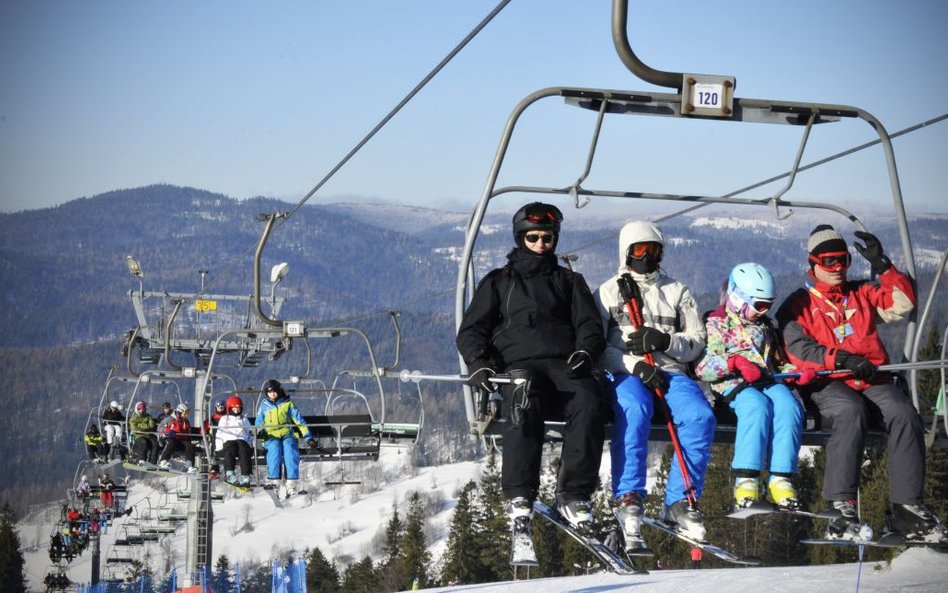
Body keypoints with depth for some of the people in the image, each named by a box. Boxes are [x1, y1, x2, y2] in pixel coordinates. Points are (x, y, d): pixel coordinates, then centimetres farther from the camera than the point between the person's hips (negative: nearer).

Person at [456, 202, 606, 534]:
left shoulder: (569, 281, 29)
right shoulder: (498, 282, 26)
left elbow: (589, 325, 17)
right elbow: (471, 331, 17)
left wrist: (585, 351, -8)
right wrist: (478, 363, -5)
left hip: (565, 364, 1)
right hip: (519, 365, -1)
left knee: (588, 403, -35)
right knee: (525, 401, -39)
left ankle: (574, 494, -32)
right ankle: (519, 497, -38)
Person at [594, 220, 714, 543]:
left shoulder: (677, 292, 22)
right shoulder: (608, 292, 14)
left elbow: (696, 341, 12)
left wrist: (665, 341, -9)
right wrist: (634, 364, -13)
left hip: (671, 371, 3)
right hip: (625, 373, -3)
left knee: (701, 416, -29)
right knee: (634, 409, -38)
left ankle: (680, 501, -24)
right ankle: (628, 498, -36)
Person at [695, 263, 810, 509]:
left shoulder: (764, 325, 30)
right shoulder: (716, 323, 10)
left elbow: (778, 363, 34)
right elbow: (702, 366, -3)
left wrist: (798, 373, 12)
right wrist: (735, 362, -19)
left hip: (768, 381, 5)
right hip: (732, 384, -5)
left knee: (789, 404, -30)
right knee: (757, 405, -39)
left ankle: (780, 479, -34)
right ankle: (746, 479, -42)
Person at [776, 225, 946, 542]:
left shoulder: (862, 294, 25)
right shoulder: (797, 305, 12)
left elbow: (902, 303, 13)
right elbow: (798, 350, -4)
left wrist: (882, 266, 3)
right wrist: (842, 359, -18)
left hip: (874, 380, 4)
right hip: (827, 383, -4)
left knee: (904, 413, -28)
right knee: (851, 412, -38)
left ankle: (908, 508, -29)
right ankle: (844, 507, -42)